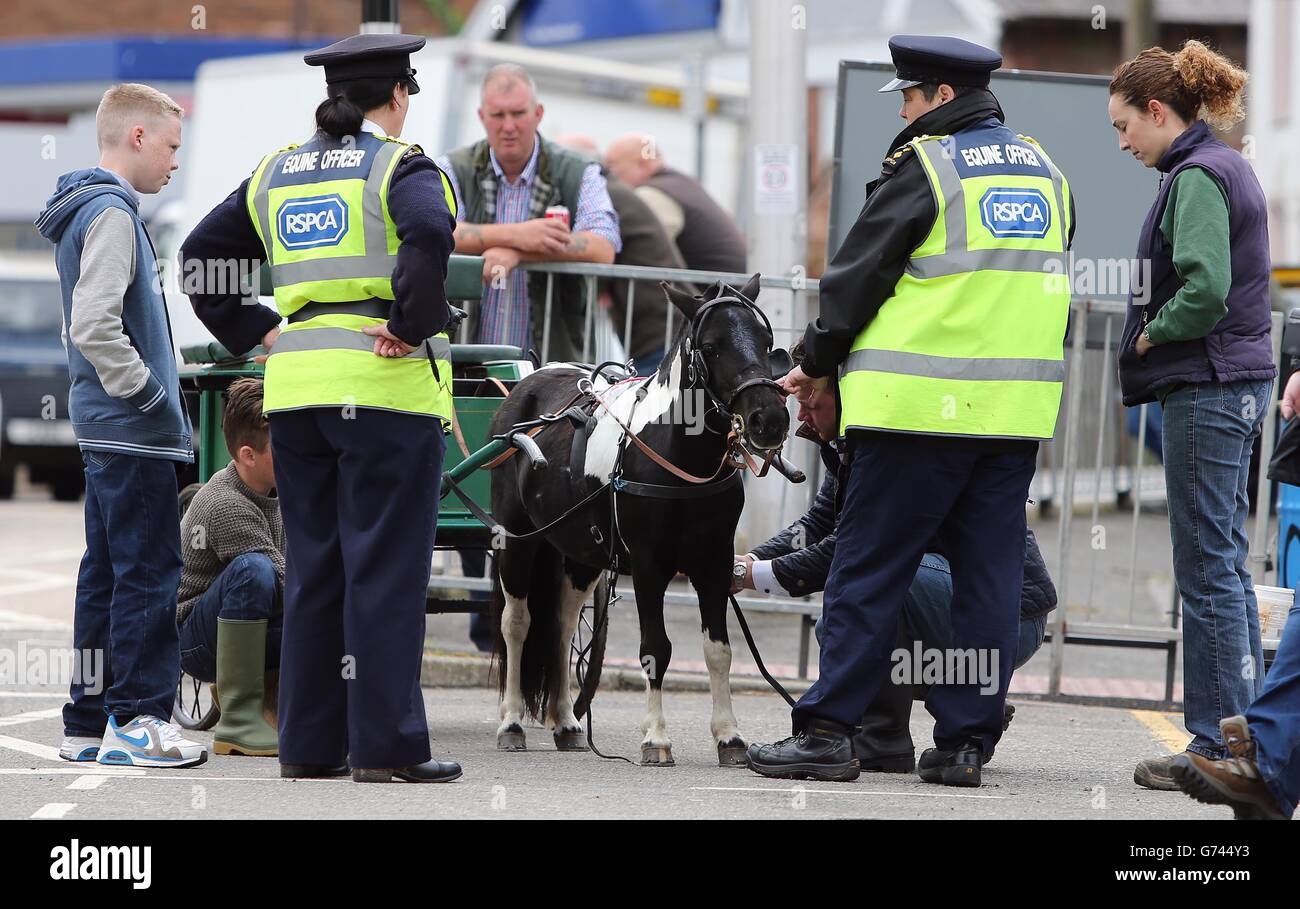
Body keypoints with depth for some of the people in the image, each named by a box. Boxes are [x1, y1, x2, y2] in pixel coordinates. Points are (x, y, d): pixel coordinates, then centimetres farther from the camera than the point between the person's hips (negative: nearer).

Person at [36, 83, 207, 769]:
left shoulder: (86, 210, 17)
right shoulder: (110, 214, -14)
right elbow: (95, 325, -24)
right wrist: (150, 395, -16)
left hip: (104, 429, 10)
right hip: (132, 432, -10)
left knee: (106, 572, 11)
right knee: (148, 571, -7)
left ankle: (90, 721, 14)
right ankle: (137, 720, -6)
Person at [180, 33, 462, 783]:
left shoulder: (276, 174, 15)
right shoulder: (402, 166, -5)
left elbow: (201, 255, 18)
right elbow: (429, 234, -26)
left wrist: (254, 333, 14)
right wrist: (412, 326, -17)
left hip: (296, 386, 6)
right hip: (387, 386, -6)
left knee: (314, 567, 11)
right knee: (386, 569, -3)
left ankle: (310, 742, 13)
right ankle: (386, 745, -4)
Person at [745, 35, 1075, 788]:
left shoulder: (926, 166, -7)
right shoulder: (1046, 173, 15)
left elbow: (858, 273, -3)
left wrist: (817, 364, 11)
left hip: (921, 409, -6)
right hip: (1019, 409, 6)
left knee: (870, 570, -2)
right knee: (990, 576, 7)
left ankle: (827, 730, -2)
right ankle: (967, 741, 6)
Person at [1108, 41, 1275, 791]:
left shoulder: (1197, 177, -14)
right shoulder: (1229, 168, 17)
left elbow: (1204, 288, -25)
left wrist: (1151, 335, -9)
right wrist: (1161, 331, 7)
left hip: (1207, 386, -10)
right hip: (1239, 383, 10)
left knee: (1208, 568, -6)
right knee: (1227, 564, 13)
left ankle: (1220, 744, -3)